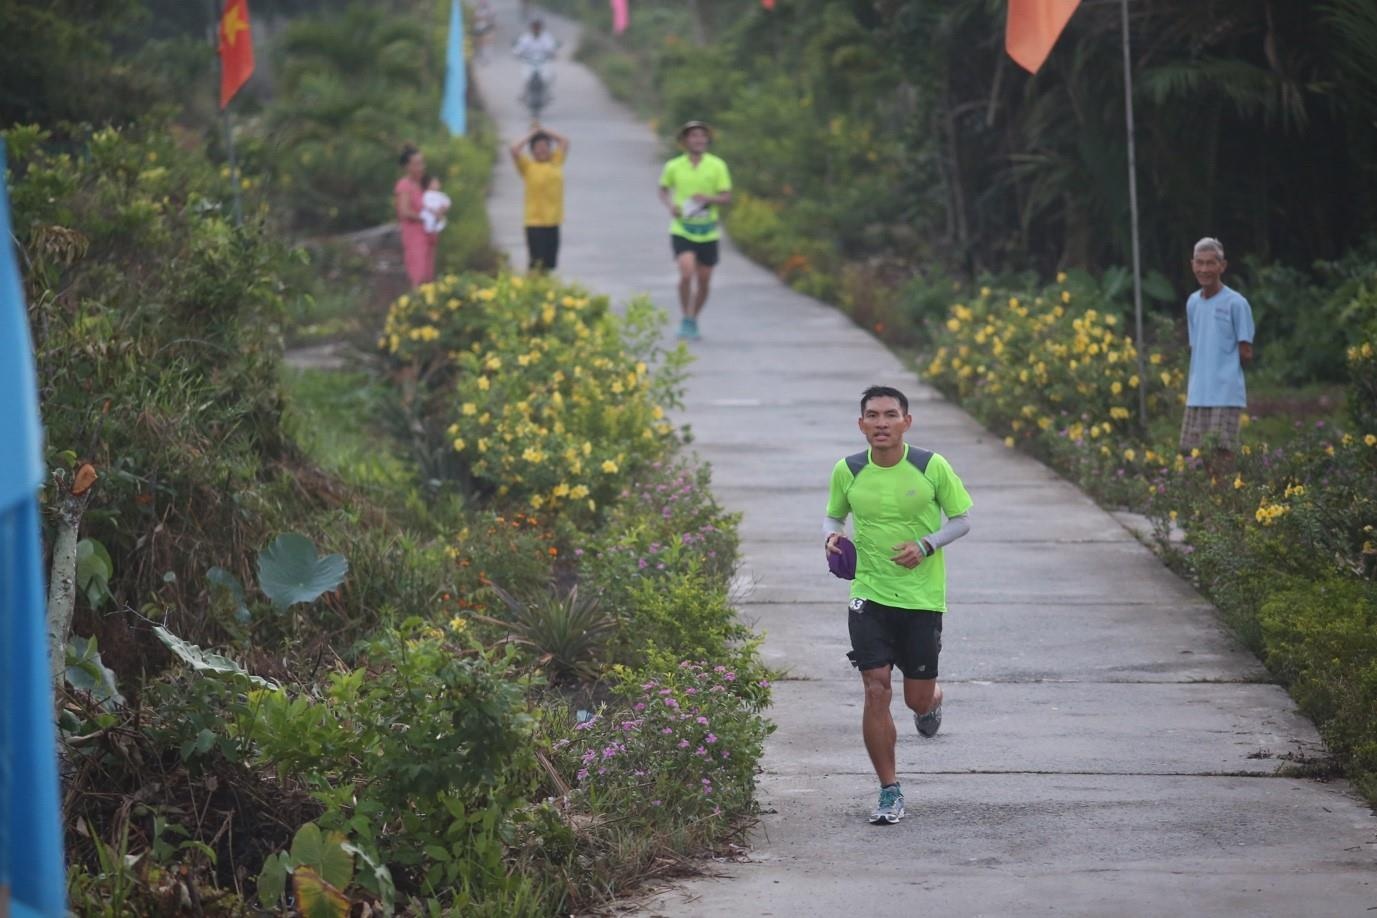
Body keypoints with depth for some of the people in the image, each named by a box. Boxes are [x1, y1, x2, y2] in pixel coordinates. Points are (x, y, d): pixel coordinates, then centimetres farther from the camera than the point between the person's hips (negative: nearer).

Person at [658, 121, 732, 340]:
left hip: (708, 232, 2)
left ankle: (694, 321, 28)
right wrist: (670, 205, -5)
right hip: (682, 230, -2)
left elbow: (727, 197, -1)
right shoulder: (673, 166, 0)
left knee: (704, 281, 7)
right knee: (686, 274, -21)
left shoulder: (717, 166, -1)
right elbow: (663, 190, 16)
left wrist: (708, 198, -21)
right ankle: (685, 319, -5)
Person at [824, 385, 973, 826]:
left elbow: (962, 520, 2)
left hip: (922, 596, -1)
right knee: (876, 691, -9)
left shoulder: (932, 467, -8)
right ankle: (890, 792, 2)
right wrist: (832, 535, -9)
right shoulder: (847, 471, -3)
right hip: (869, 596, 1)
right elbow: (834, 516, 15)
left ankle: (932, 702, 46)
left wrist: (926, 545, -15)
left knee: (918, 699, 6)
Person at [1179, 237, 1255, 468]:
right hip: (1197, 394, 6)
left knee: (1221, 454, -9)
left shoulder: (1236, 303, -7)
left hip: (1226, 395, -6)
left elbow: (1245, 353, -5)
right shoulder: (1193, 302, 13)